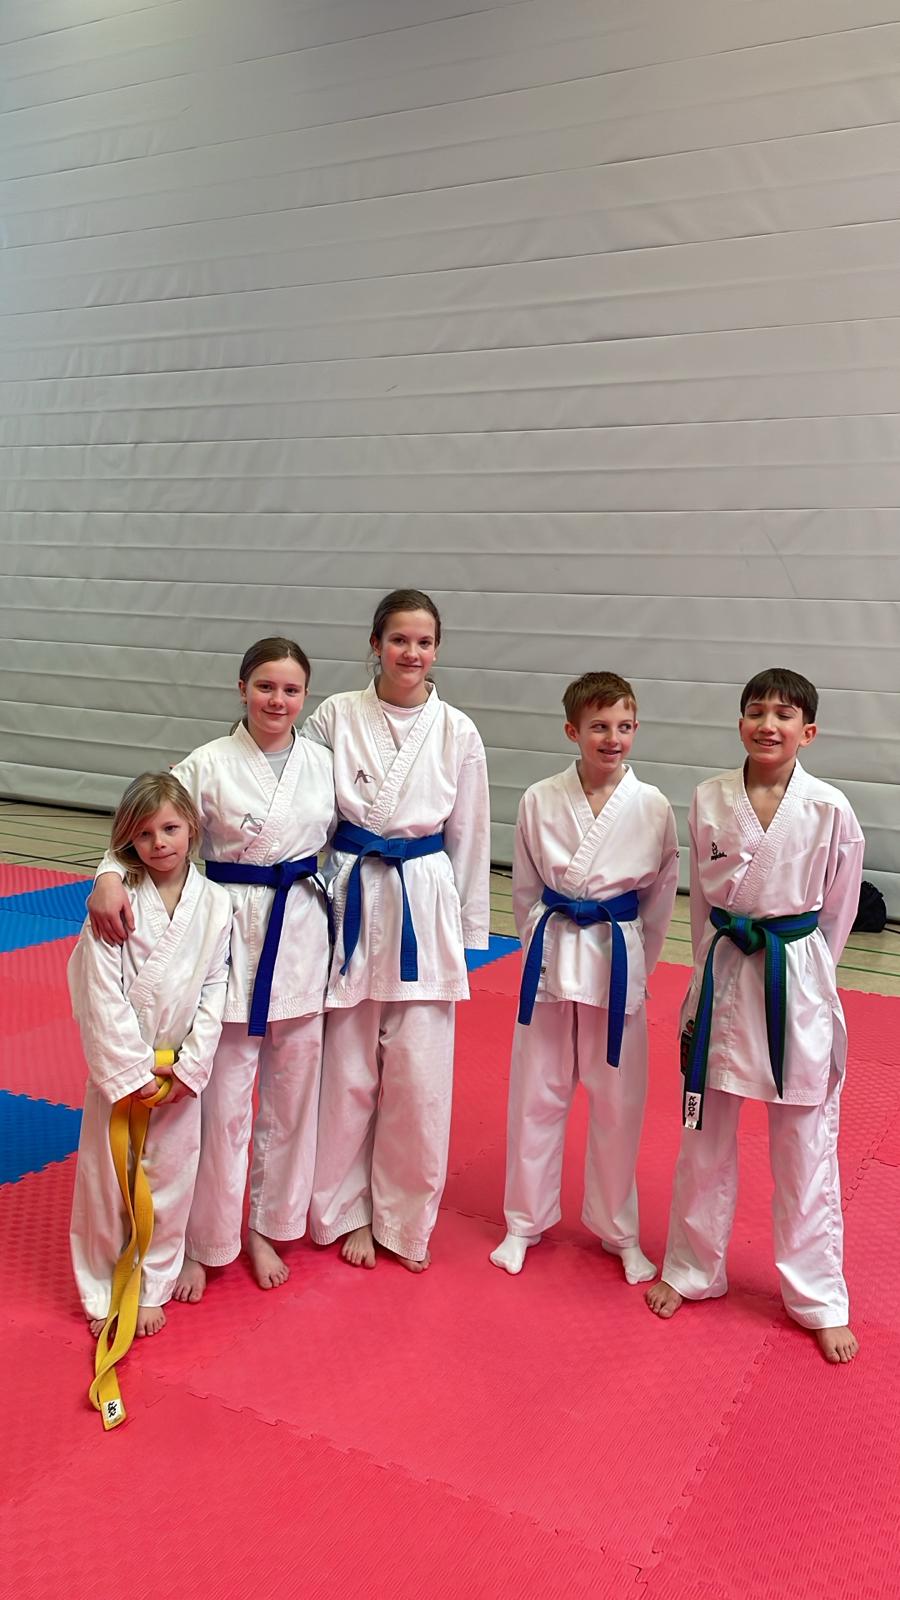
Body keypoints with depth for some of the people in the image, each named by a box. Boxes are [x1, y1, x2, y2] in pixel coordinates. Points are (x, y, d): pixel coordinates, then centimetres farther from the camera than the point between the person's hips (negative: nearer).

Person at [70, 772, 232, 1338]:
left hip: (180, 1068, 2)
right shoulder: (118, 901, -10)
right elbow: (102, 994, -12)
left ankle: (152, 1288, 31)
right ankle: (104, 1295, 29)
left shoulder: (215, 903, -4)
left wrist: (191, 1068, -8)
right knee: (107, 1179, 9)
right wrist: (133, 1071, -14)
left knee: (169, 1179, 11)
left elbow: (213, 992, -1)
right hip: (118, 1065, -1)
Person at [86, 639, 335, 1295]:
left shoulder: (322, 764, 3)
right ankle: (205, 1243, 22)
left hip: (304, 931, 4)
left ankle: (267, 1226, 33)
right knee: (224, 1098, 1)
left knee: (292, 1091, 13)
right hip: (232, 931, -3)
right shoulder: (209, 766, -7)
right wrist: (109, 876, -27)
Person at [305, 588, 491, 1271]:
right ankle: (348, 1210, 29)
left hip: (425, 903, 0)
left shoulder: (457, 733, 0)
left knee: (419, 1075, 4)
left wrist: (468, 933, 8)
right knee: (348, 1071, 9)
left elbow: (469, 838, 6)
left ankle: (404, 1217, 25)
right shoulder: (337, 716, -2)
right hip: (350, 899, 0)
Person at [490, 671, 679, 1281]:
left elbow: (660, 896, 3)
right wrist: (543, 947, 4)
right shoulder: (540, 801, -5)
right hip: (550, 955, 1)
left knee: (618, 1102, 10)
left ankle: (617, 1229, 31)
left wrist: (636, 963, 4)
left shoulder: (654, 808, -6)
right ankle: (525, 1222, 30)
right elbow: (526, 889, 5)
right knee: (537, 1095, 11)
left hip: (620, 961, 0)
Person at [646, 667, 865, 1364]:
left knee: (806, 1146, 9)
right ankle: (694, 1268, 34)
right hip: (723, 976, 2)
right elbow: (703, 898, 7)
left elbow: (836, 911, 2)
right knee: (706, 1136, 14)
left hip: (798, 981, -2)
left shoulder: (829, 810, -9)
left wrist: (798, 970, 6)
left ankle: (819, 1300, 26)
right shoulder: (710, 800, -3)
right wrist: (716, 968, 7)